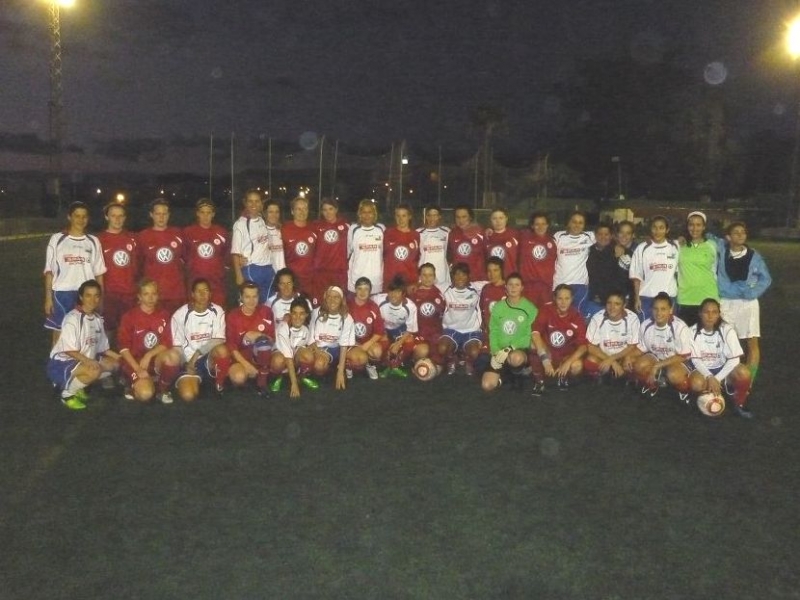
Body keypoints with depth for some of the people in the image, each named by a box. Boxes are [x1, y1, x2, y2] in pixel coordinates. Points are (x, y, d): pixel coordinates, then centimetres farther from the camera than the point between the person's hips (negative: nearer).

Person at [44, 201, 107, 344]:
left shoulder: (93, 241, 9)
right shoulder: (57, 239, 3)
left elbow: (98, 273, 9)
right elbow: (49, 271, 3)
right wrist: (48, 297, -2)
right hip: (62, 293, -1)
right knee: (60, 333, 2)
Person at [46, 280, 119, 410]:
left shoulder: (98, 319, 6)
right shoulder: (72, 318, -18)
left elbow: (103, 348, 12)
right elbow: (69, 350, -22)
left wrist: (120, 357, 2)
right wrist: (88, 361, -34)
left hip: (85, 361, 9)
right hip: (62, 363, -9)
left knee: (114, 364, 0)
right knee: (94, 371, -33)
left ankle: (78, 386, 8)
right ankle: (68, 393, -6)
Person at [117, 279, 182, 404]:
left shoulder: (164, 315, 5)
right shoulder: (129, 317, -4)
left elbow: (166, 343, -1)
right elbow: (124, 348, -7)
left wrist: (149, 355, -18)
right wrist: (138, 369, -17)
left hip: (157, 360, 3)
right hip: (134, 362, -2)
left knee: (174, 355, -32)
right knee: (146, 394, -28)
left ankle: (163, 389, -6)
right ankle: (132, 385, 10)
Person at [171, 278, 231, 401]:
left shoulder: (217, 311, -2)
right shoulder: (180, 314, -5)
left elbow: (219, 340, -9)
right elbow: (177, 346, -1)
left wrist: (197, 353, -18)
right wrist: (187, 365, -12)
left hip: (210, 359, 0)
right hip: (189, 361, 0)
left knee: (222, 350, -37)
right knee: (187, 395, -26)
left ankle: (219, 383, -6)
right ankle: (197, 380, 13)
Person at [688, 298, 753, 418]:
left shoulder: (727, 330, -14)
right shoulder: (693, 331, -13)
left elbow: (734, 359, -17)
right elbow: (696, 360, -12)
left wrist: (717, 379, -25)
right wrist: (710, 377, -28)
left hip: (723, 369, 1)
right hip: (703, 371, 0)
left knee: (743, 372, -31)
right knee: (696, 383, -35)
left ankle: (739, 404, -3)